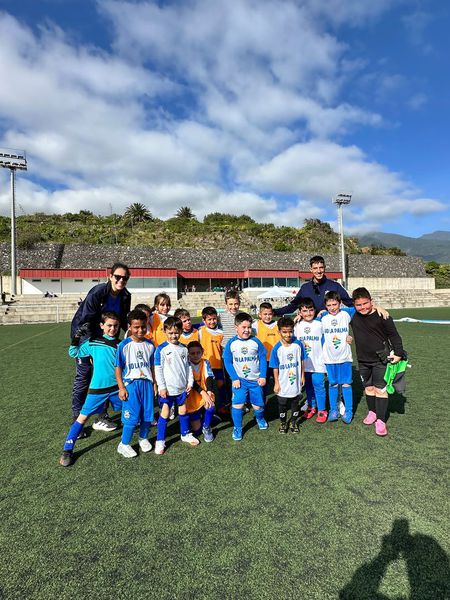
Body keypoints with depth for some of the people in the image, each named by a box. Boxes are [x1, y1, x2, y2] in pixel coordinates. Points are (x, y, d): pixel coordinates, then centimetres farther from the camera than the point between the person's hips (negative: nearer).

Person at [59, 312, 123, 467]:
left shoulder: (120, 345, 0)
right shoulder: (93, 343, -3)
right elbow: (74, 353, 4)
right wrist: (76, 340, -11)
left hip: (117, 387, 2)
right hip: (97, 388, -2)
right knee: (83, 417, -1)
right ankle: (67, 450, 11)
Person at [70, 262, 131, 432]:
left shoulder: (125, 296, -8)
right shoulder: (97, 292, -25)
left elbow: (123, 320, 5)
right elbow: (86, 321, -23)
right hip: (84, 334, -5)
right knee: (84, 375, -1)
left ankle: (102, 416, 21)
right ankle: (77, 419, 13)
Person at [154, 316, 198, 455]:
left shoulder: (184, 348, 4)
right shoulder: (161, 349, -11)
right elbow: (158, 369, -10)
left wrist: (190, 382, 7)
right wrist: (162, 387, -12)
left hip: (182, 387, 5)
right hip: (167, 389, -4)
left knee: (183, 411, 17)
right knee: (164, 414, 2)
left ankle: (185, 434, 36)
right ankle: (160, 440, 17)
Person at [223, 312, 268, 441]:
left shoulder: (255, 342, -7)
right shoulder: (231, 343, -9)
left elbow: (263, 358, -1)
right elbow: (227, 362, -4)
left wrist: (263, 376, -5)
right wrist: (234, 378, -9)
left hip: (255, 380, 1)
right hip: (239, 380, -1)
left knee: (258, 405, 11)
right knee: (237, 405, -7)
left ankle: (260, 418, 45)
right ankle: (237, 428, 15)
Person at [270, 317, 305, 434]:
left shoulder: (298, 344, -10)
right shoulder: (277, 348, -15)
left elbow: (302, 361, 2)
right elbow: (275, 367, -8)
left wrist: (302, 376, 5)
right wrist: (276, 383, -5)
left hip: (296, 382, 2)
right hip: (283, 384, -1)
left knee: (295, 403, 17)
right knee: (282, 404, 15)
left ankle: (294, 422, 38)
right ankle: (283, 423, 36)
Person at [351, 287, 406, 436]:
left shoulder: (381, 316, -14)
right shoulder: (353, 316, -3)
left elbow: (394, 335, -7)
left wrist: (398, 353, -12)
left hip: (381, 359, -4)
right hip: (363, 360, 4)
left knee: (380, 389, -3)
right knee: (368, 387, 16)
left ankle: (380, 420, 6)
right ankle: (372, 412, 36)